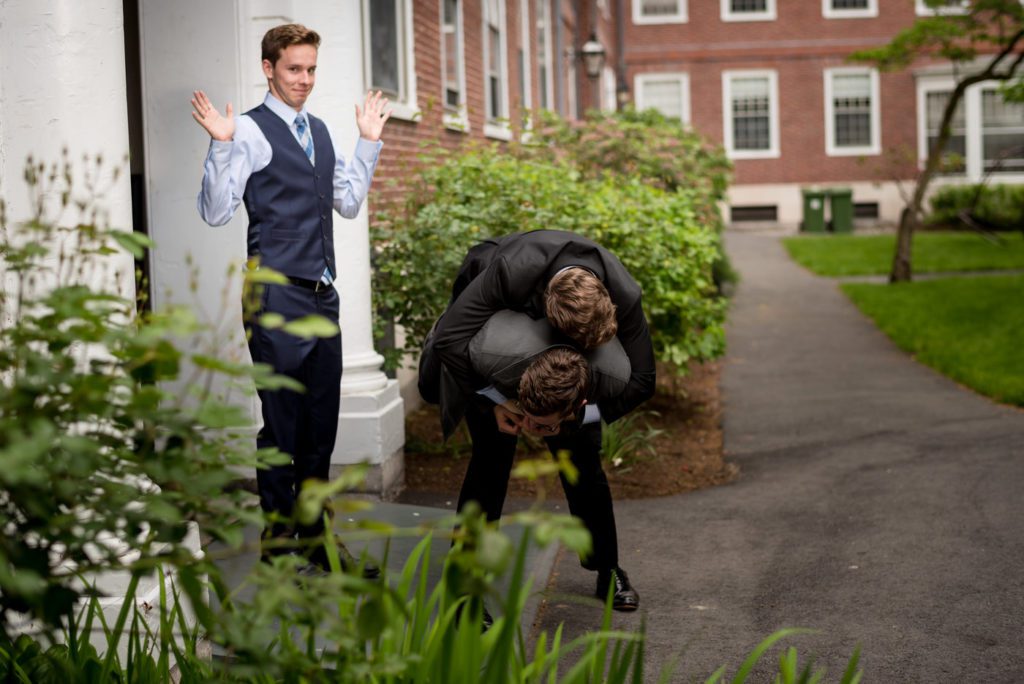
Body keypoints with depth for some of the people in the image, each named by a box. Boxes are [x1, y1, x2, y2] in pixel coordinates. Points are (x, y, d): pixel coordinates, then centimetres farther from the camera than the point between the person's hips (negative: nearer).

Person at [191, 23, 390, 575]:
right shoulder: (250, 130, -6)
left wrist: (369, 141, 21)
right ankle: (278, 546, 10)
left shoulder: (320, 131, 16)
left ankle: (315, 539, 23)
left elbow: (349, 203, 23)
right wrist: (221, 144, -22)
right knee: (282, 427, -1)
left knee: (321, 425, 12)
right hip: (277, 296, -7)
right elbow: (215, 212, -12)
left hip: (322, 294, 7)